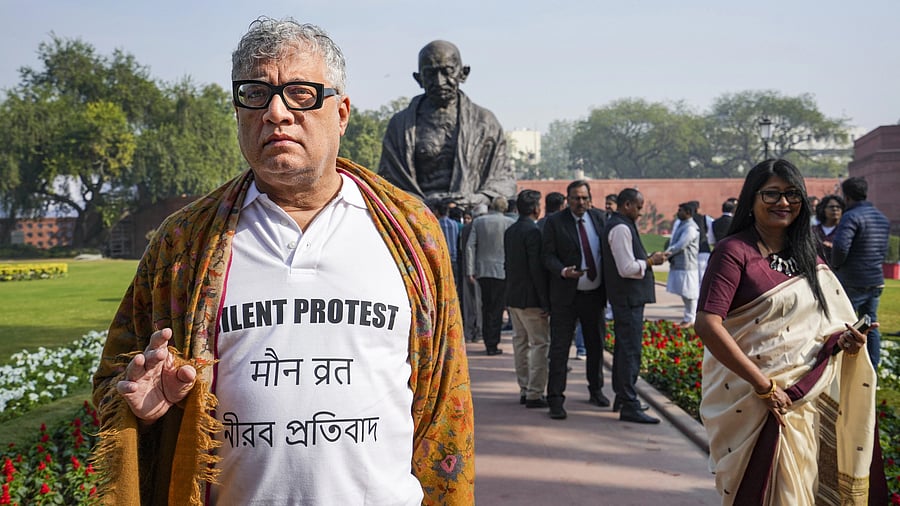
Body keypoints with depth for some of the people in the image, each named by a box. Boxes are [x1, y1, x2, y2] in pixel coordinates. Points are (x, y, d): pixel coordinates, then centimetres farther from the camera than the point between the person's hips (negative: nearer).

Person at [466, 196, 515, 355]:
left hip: (482, 270, 3)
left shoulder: (478, 221, 3)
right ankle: (492, 345, 3)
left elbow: (470, 246, -1)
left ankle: (487, 342, 16)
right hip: (501, 271, -3)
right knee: (497, 309, 3)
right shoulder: (509, 222, -5)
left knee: (486, 307, 14)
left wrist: (470, 271, 2)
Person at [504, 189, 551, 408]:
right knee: (540, 344, -2)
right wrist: (545, 302, -15)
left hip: (513, 297, 9)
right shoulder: (533, 231, -16)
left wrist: (511, 294, 19)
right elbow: (537, 269, -19)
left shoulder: (509, 231, 10)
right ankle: (534, 394, -2)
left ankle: (524, 390, 20)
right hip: (530, 299, -9)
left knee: (520, 343, 14)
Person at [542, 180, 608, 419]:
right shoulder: (555, 222, -5)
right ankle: (555, 399, 1)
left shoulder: (598, 218, 6)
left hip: (594, 294, 4)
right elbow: (548, 256, -8)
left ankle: (596, 390, 34)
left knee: (596, 345, 16)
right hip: (566, 295, -4)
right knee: (559, 348, -4)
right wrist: (563, 271, -27)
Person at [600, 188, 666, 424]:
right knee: (631, 351, -9)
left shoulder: (619, 225, 16)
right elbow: (627, 268, -23)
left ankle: (622, 397, 31)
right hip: (628, 298, -11)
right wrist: (651, 261, -10)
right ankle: (629, 406, -6)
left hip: (626, 298, 11)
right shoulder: (621, 228, -17)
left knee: (624, 348, 19)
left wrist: (647, 259, 11)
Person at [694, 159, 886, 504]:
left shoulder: (807, 258, 11)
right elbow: (708, 325, -21)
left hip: (803, 398, 6)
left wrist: (843, 340, -3)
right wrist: (764, 386, -20)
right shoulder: (734, 252, -10)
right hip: (752, 401, -6)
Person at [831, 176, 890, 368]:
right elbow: (884, 250, 17)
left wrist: (836, 265, -11)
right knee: (871, 325, 15)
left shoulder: (851, 217, -16)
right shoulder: (883, 218, 12)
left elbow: (840, 245, -27)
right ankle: (872, 368, 19)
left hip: (852, 283, -8)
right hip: (876, 281, 8)